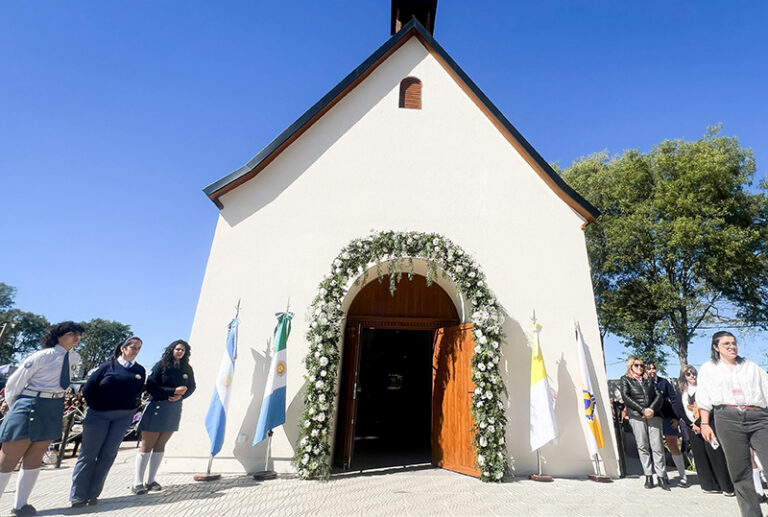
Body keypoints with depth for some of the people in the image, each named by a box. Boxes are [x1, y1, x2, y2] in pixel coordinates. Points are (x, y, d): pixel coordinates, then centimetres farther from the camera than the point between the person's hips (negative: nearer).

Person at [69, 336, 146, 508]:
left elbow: (138, 392, 8)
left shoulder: (140, 370, 6)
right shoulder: (109, 365, -2)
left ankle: (93, 494, 17)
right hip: (99, 414, -2)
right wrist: (95, 407, 1)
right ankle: (78, 496, 12)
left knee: (108, 454, 6)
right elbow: (88, 389, 0)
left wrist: (128, 409, -1)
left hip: (123, 417, 3)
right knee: (88, 454, 2)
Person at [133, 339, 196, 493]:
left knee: (160, 446, 11)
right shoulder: (161, 365, -7)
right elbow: (151, 386, -12)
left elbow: (191, 387, 10)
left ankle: (150, 481, 20)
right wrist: (173, 391, -18)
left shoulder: (187, 369, 6)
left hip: (175, 409, 4)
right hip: (156, 407, -4)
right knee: (147, 446, 1)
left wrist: (181, 395, -10)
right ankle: (137, 483, 9)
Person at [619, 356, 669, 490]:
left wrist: (652, 409, -8)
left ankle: (661, 476, 4)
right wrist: (642, 410, -10)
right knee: (642, 447, -1)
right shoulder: (625, 379, 12)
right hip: (636, 416, -2)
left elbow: (658, 396, 10)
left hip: (653, 415, 2)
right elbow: (625, 397, 0)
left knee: (657, 446, -3)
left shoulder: (649, 380, 22)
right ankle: (648, 476, 5)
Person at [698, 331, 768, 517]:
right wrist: (705, 424, 2)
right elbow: (704, 400, 10)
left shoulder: (751, 367, 20)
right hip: (728, 419, -1)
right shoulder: (708, 368, 14)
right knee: (740, 473, 1)